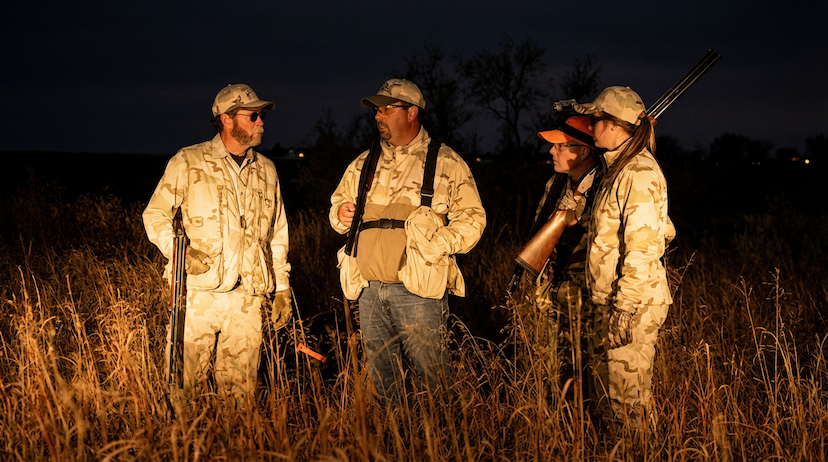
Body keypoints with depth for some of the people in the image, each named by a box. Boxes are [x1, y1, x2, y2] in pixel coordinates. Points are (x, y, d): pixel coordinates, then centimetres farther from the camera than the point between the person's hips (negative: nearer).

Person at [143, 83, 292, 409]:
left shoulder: (266, 171, 15)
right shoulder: (188, 163, 1)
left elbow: (278, 234, 20)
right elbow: (155, 214, 4)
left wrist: (282, 288, 15)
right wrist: (180, 249, -13)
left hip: (247, 300, 3)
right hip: (198, 293, -3)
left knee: (240, 391, 5)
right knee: (181, 384, -2)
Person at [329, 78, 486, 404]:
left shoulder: (446, 162, 2)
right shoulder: (363, 164, 16)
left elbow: (472, 217, -1)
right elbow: (339, 204, 28)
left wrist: (436, 247, -15)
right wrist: (341, 213, 3)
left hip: (418, 289, -5)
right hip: (369, 289, 5)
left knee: (430, 377, -5)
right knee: (381, 375, 11)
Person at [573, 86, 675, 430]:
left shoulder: (639, 173, -17)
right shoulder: (619, 167, 14)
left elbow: (643, 249, -22)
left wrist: (624, 309, -23)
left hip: (633, 305, -10)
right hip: (610, 299, 10)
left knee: (629, 399, -2)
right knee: (607, 388, 16)